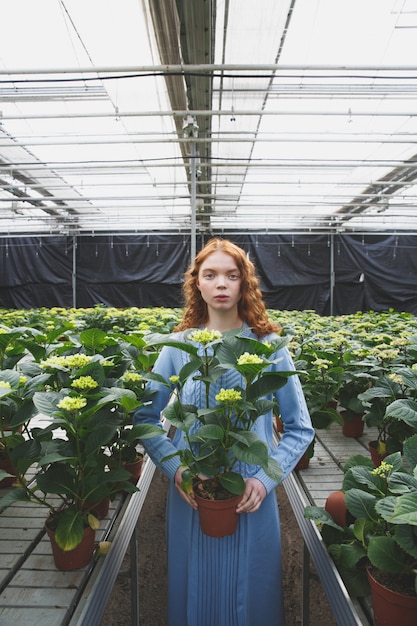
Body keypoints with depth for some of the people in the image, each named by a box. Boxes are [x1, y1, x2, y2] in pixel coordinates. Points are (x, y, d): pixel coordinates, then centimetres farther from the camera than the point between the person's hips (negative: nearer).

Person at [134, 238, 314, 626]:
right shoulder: (178, 346, -4)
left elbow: (300, 428, -1)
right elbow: (146, 417, 1)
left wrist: (265, 478, -14)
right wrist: (175, 469, -13)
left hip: (251, 499, 0)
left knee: (251, 593, 19)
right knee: (194, 589, 21)